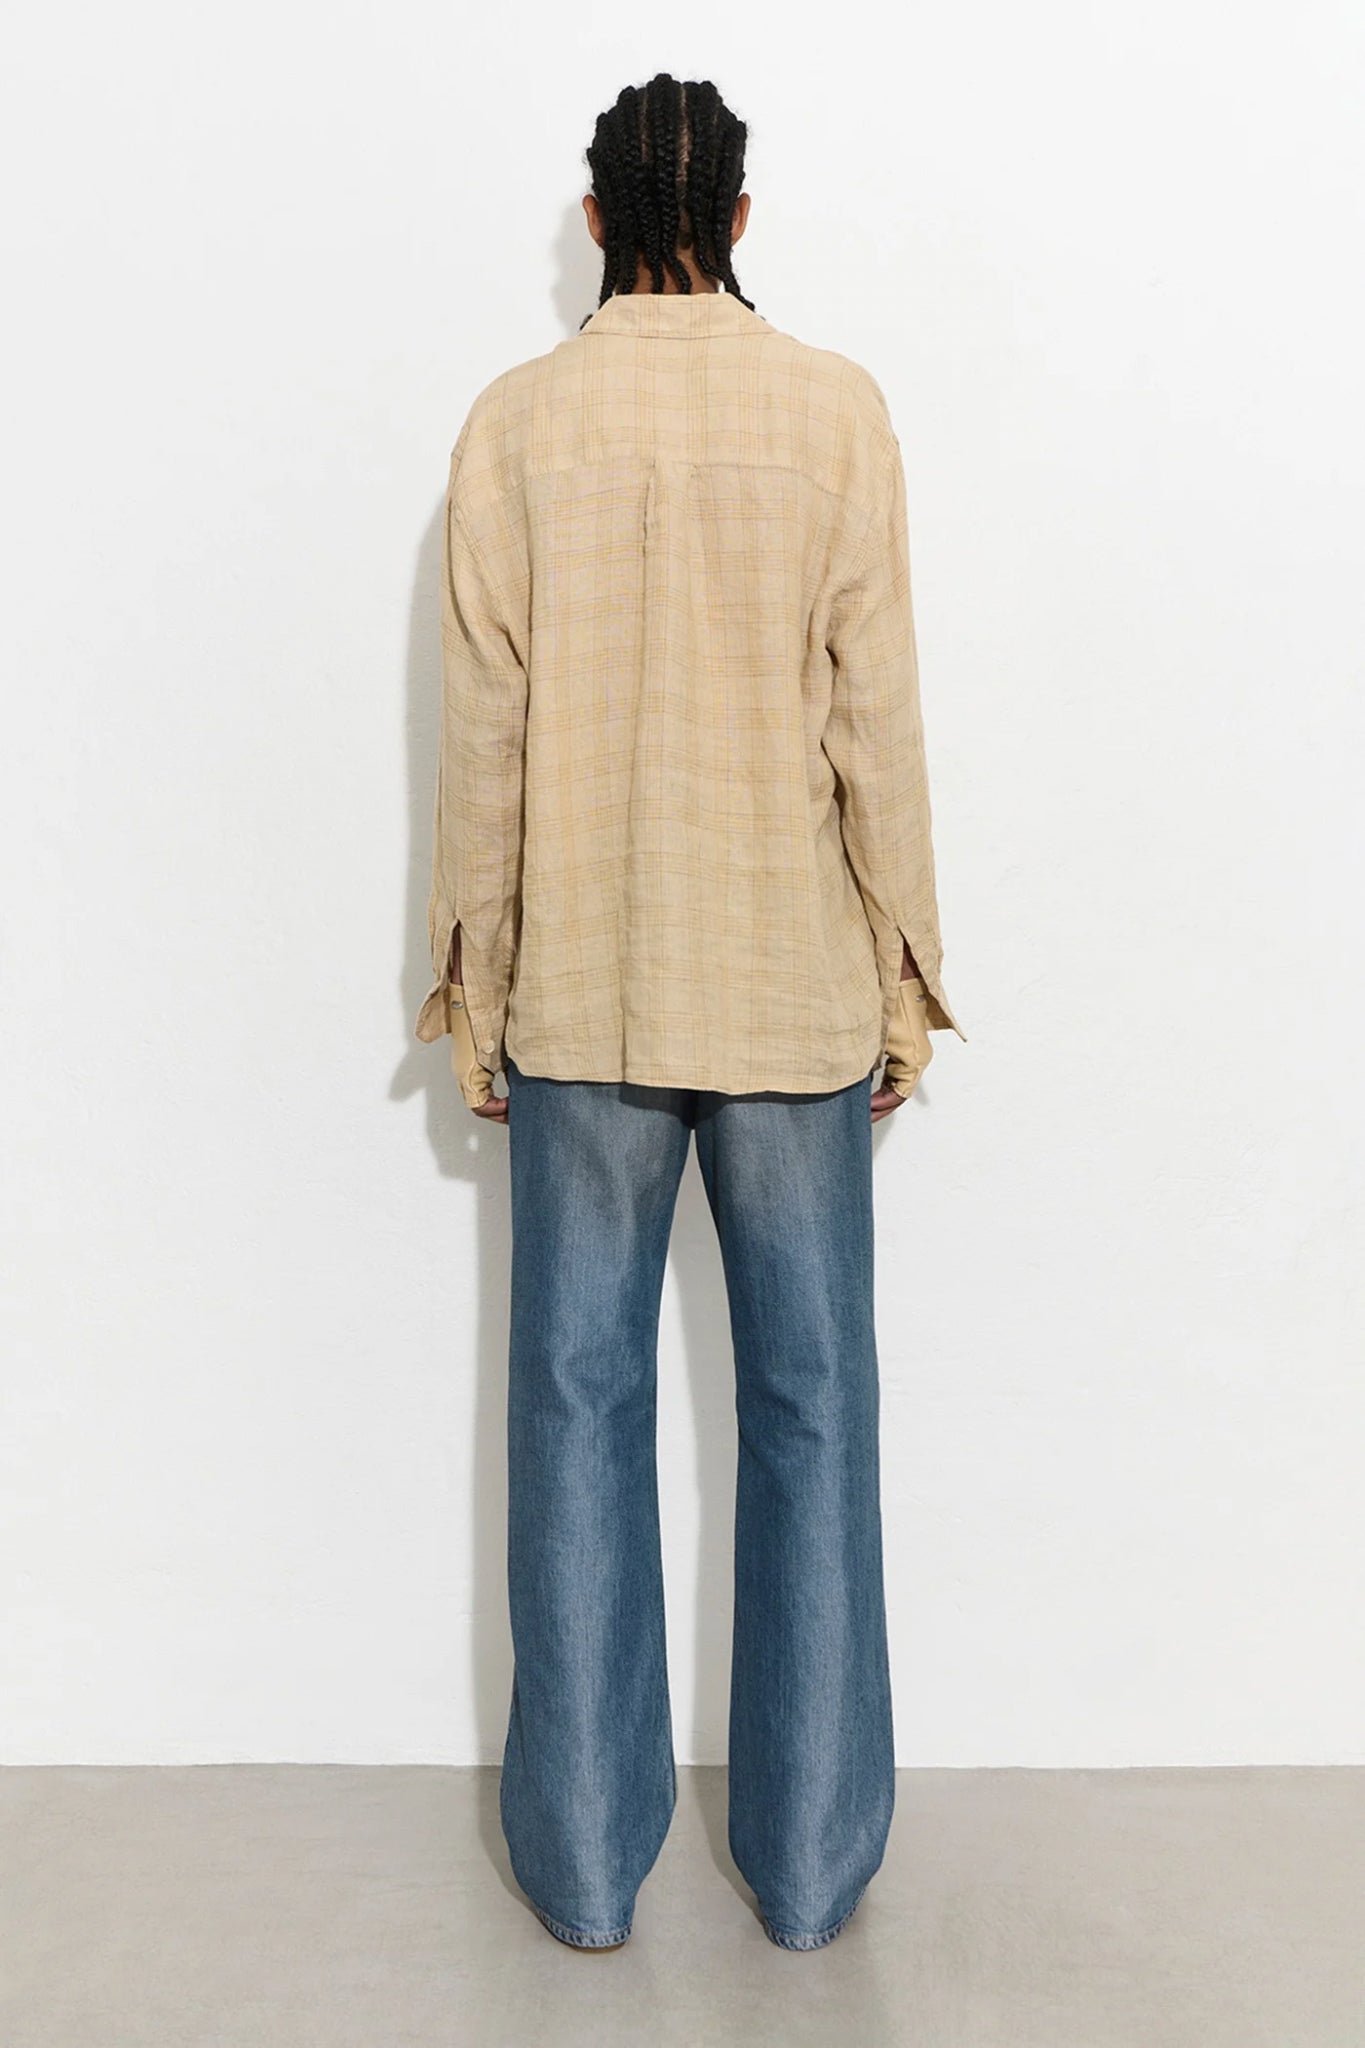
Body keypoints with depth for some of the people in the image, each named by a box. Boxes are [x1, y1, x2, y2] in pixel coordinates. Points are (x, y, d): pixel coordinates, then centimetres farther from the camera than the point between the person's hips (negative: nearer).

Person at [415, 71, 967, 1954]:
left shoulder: (517, 423, 1)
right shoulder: (836, 410, -1)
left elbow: (484, 730, 0)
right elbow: (875, 719, -2)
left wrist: (473, 988, 8)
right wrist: (904, 982, 6)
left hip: (579, 996, 1)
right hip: (793, 990, 0)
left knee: (579, 1399, 9)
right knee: (810, 1406, 10)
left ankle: (585, 1854, 21)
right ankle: (811, 1857, 21)